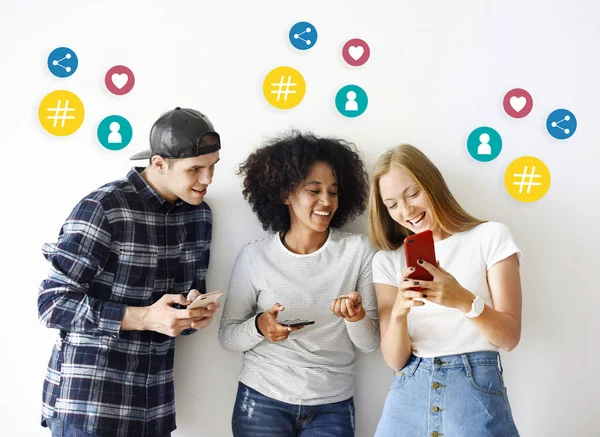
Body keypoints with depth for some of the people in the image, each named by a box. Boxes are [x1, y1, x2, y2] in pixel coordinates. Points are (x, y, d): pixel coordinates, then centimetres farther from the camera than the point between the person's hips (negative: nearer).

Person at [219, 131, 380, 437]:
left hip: (332, 408, 1)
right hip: (262, 402, 0)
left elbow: (370, 343, -3)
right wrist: (259, 326, -20)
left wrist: (356, 317, -23)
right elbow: (227, 336, 0)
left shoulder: (358, 251, -5)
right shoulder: (254, 256, -7)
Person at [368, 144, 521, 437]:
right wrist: (399, 311, -20)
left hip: (476, 390, -2)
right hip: (408, 396, 2)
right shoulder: (387, 260, 7)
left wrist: (464, 300, -22)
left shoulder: (490, 237, 0)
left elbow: (510, 337, -4)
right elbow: (395, 359, 0)